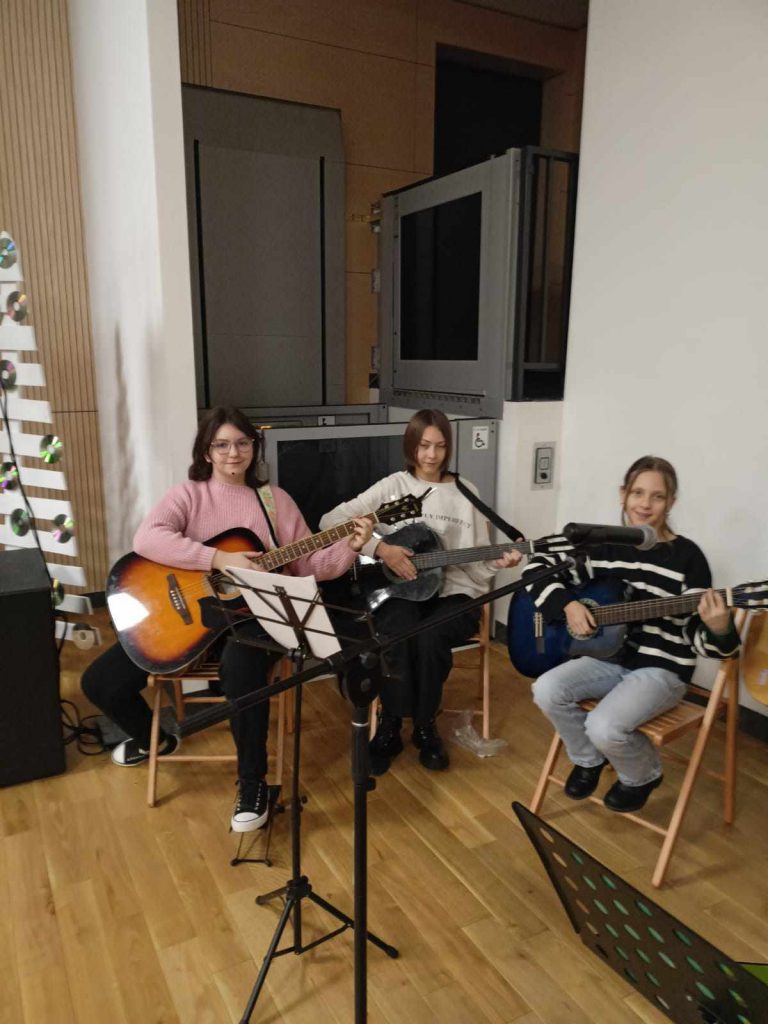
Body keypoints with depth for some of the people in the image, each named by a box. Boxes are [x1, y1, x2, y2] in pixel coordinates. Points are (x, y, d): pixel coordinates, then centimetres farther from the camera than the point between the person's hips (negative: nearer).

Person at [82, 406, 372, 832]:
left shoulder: (274, 499, 5)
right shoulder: (189, 494, 0)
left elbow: (309, 564, 4)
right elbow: (146, 539, -21)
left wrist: (349, 547, -15)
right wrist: (220, 559, -28)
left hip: (250, 615, -2)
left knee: (240, 667, -38)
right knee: (100, 681, -6)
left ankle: (253, 782, -16)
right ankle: (152, 738, 28)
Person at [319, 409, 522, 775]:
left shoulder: (465, 493, 9)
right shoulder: (393, 486, 2)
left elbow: (475, 562, 9)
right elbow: (331, 520, -8)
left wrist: (498, 562, -13)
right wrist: (380, 548, -18)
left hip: (453, 591, 1)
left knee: (430, 637, -32)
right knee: (398, 632, -34)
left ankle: (425, 726, -4)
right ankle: (389, 727, -11)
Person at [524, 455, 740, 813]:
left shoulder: (686, 556, -11)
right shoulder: (604, 545, 1)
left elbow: (699, 637, -11)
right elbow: (538, 567, 3)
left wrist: (718, 628, -34)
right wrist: (568, 605, -12)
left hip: (662, 667, -4)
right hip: (610, 655, 5)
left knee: (604, 727, -27)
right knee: (546, 691, -19)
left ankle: (643, 775, 11)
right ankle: (589, 760, 12)